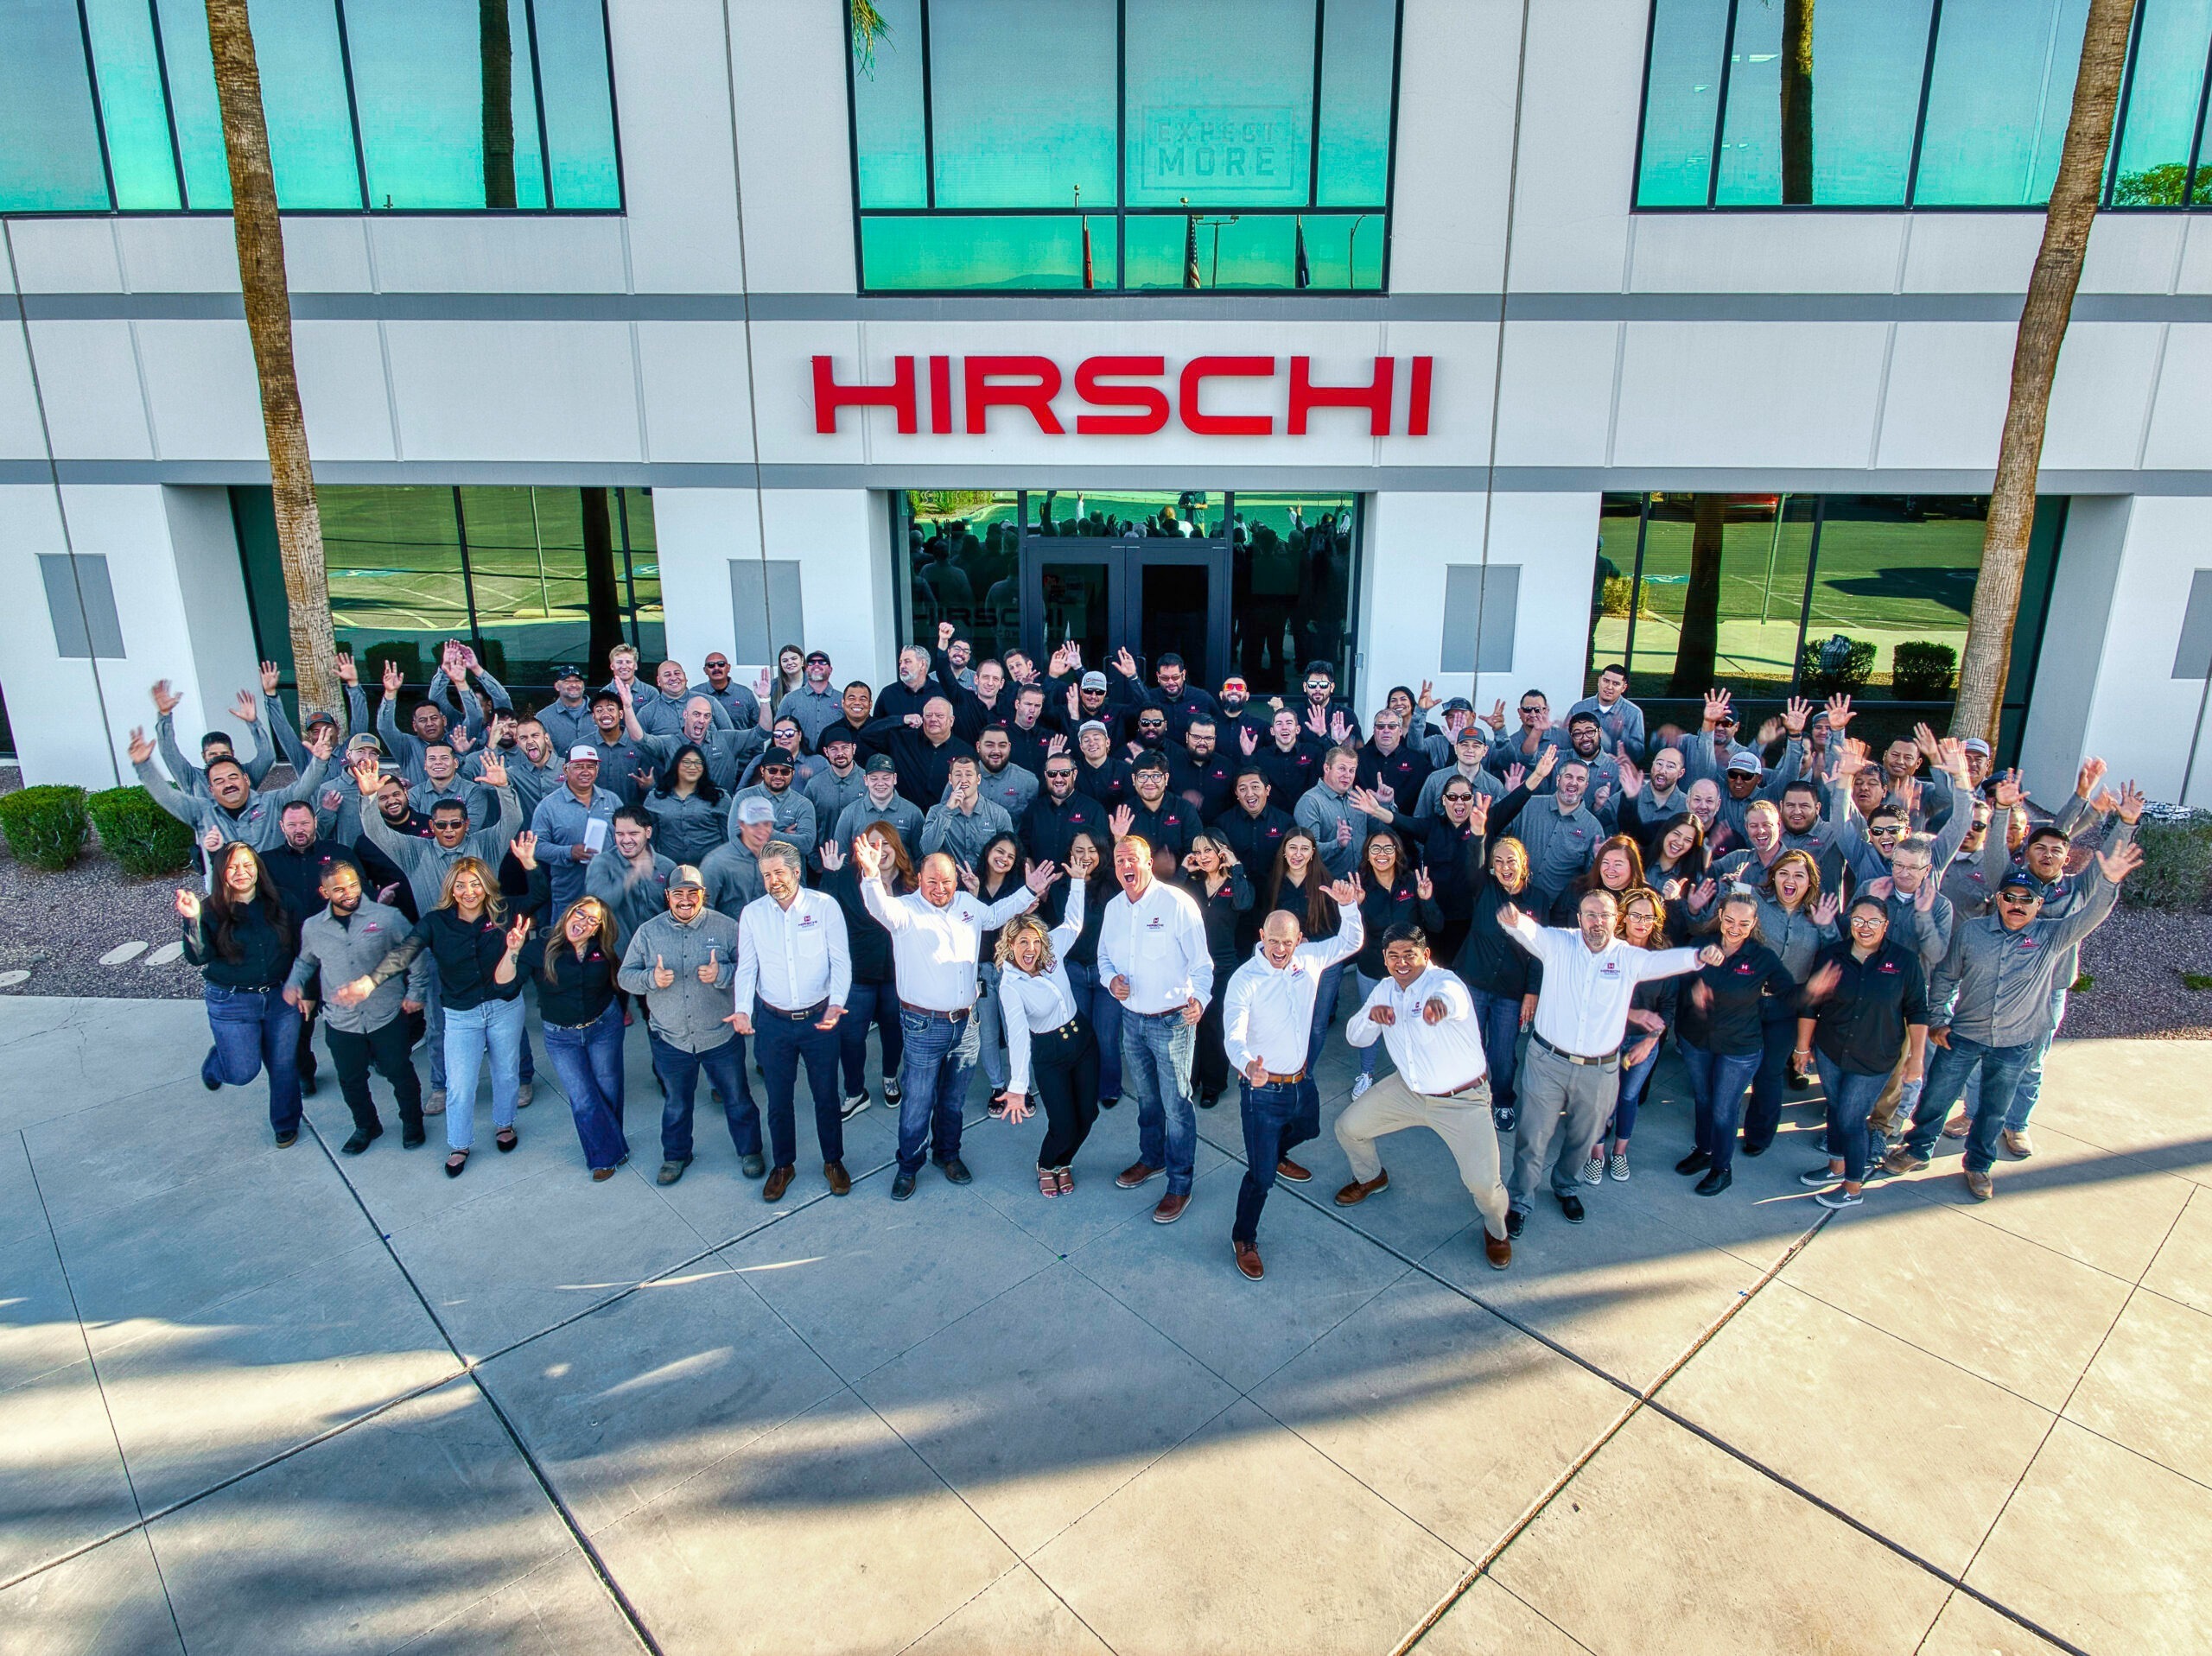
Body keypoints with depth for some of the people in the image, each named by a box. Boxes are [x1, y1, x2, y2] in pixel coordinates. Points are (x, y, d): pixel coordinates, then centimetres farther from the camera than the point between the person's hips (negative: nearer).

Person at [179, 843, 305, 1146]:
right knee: (243, 1072, -1)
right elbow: (199, 958, -20)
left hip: (280, 997, 2)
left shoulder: (277, 903, -3)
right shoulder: (211, 910, -11)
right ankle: (216, 1061, 36)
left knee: (284, 1065, 10)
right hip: (232, 1004, -2)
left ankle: (286, 1124, 32)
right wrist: (193, 920, -34)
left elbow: (298, 946, 9)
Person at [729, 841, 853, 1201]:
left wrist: (836, 1004, -22)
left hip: (819, 1019, -2)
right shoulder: (752, 913, -2)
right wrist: (742, 1009, -13)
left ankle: (833, 1161, 32)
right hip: (773, 1021, 2)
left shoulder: (825, 906, -9)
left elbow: (841, 961, -8)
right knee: (778, 1099, 14)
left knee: (826, 1095, 12)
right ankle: (783, 1165, 34)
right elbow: (746, 967, 3)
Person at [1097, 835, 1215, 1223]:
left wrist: (1200, 998, -34)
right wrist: (1111, 978, -7)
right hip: (1132, 1019, 6)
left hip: (1172, 1022, -6)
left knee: (1176, 1105, 2)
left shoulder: (1177, 903, -17)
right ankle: (1151, 1159, 45)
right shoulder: (1113, 907, 3)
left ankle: (1180, 1187, 15)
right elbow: (1104, 955, 16)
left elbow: (1201, 963, -16)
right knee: (1146, 1098, 23)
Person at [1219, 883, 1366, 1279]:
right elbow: (1233, 1035, -34)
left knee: (1307, 1129, 35)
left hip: (1302, 1081, 7)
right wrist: (1247, 1065, -56)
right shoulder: (1245, 980, -25)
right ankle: (1243, 1239, 22)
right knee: (1261, 1176, -2)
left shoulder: (1309, 958, -7)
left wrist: (1348, 905, -14)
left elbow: (1351, 942, 6)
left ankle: (1276, 1156, 69)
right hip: (1263, 1089, -7)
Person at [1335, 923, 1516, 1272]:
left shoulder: (1443, 981, -26)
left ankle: (1496, 1229, 23)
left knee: (1483, 1183, -14)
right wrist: (1371, 1015, -22)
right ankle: (1371, 1178, 40)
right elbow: (1355, 1038, 2)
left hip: (1462, 1101, -6)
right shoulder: (1384, 990, -2)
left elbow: (1451, 995, -52)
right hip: (1408, 1090, 6)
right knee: (1348, 1127, 6)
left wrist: (1440, 1003, -78)